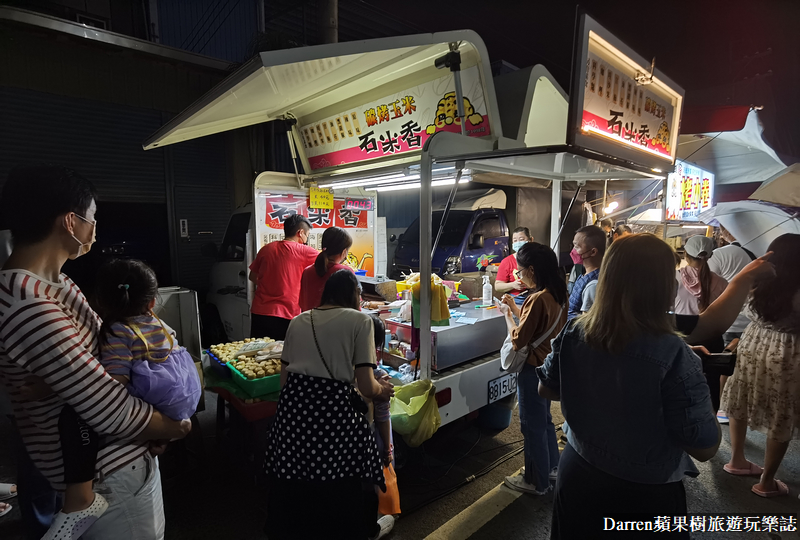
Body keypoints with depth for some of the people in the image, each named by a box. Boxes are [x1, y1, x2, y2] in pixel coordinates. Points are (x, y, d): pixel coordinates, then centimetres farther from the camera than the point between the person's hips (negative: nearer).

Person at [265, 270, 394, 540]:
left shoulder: (298, 321, 16)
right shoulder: (359, 320, 2)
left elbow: (284, 378, 17)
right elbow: (366, 387, -3)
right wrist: (382, 390, 18)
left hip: (293, 406, 5)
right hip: (333, 409, -5)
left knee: (291, 491, 22)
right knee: (339, 492, 15)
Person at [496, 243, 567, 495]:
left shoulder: (538, 299, -27)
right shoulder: (557, 294, 0)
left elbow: (518, 340, -21)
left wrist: (507, 314, -7)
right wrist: (516, 308, 10)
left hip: (533, 369, -9)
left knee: (532, 425, 7)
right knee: (544, 419, 25)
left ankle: (536, 481, 24)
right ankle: (550, 467, 42)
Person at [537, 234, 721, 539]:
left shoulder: (573, 334, -14)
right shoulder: (673, 356, -26)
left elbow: (546, 390, 1)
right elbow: (705, 448, -17)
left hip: (577, 472, 3)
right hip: (645, 494, -3)